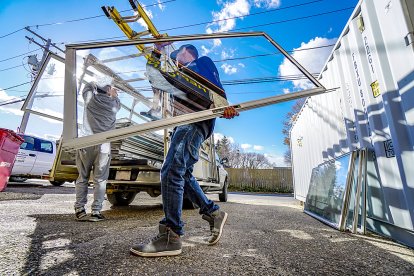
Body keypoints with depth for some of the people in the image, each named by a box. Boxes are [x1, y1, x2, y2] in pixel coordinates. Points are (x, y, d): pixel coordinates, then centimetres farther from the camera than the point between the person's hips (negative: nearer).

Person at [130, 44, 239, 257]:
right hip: (186, 123, 10)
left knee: (171, 171, -21)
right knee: (182, 174, 6)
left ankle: (170, 237, -19)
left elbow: (215, 82, -5)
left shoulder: (202, 62, 17)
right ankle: (213, 212, 14)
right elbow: (155, 80, 39)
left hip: (198, 120, -9)